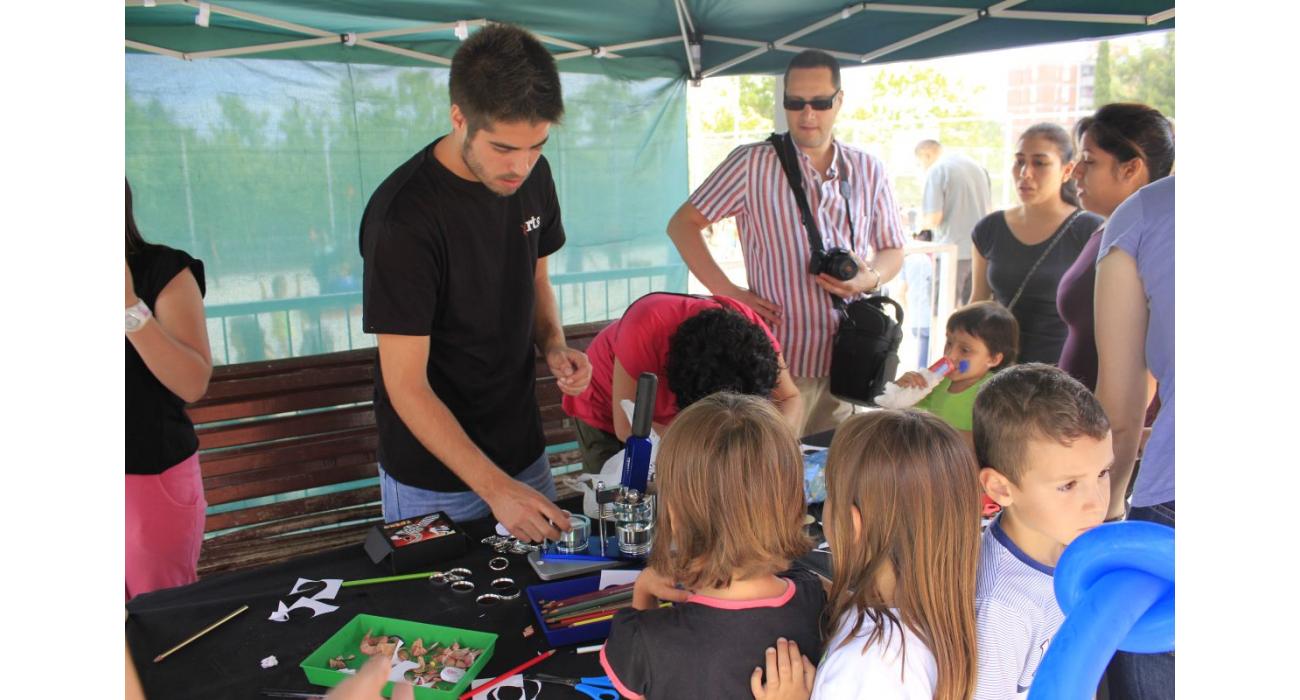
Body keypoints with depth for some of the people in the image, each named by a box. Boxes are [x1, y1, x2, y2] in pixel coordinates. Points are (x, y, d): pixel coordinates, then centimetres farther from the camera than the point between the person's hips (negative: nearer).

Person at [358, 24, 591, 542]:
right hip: (434, 481, -5)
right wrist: (493, 486, -28)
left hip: (524, 454, 6)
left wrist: (553, 345, -9)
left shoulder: (532, 177, -5)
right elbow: (406, 385, -22)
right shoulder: (403, 216, -25)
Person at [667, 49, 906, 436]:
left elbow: (893, 251, 17)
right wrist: (727, 292, -7)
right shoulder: (752, 163, -3)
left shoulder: (868, 171, 8)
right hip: (780, 361, -4)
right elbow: (682, 224, 0)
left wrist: (871, 278, -6)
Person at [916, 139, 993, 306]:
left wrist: (922, 222, 6)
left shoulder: (936, 170, -8)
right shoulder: (978, 167, 13)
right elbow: (990, 211, 20)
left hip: (952, 251, -7)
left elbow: (934, 219, -14)